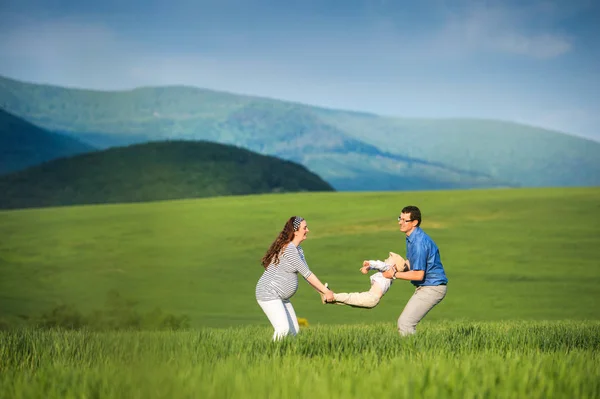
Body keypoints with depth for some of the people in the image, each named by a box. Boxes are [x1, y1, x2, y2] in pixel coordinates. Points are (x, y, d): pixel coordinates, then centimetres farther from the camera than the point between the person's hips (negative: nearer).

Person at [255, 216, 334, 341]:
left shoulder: (298, 250, 12)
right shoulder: (288, 249, -19)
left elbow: (307, 274, 13)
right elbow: (306, 273, -18)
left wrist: (323, 292, 4)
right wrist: (325, 291, -14)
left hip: (282, 298, 10)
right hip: (269, 293, -10)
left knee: (294, 330, 6)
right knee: (283, 329, -23)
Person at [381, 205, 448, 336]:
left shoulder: (419, 243, -23)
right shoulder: (411, 238, 10)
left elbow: (419, 275, -23)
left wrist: (394, 275, -14)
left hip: (432, 288, -10)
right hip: (424, 287, 10)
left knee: (405, 323, -14)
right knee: (403, 322, 10)